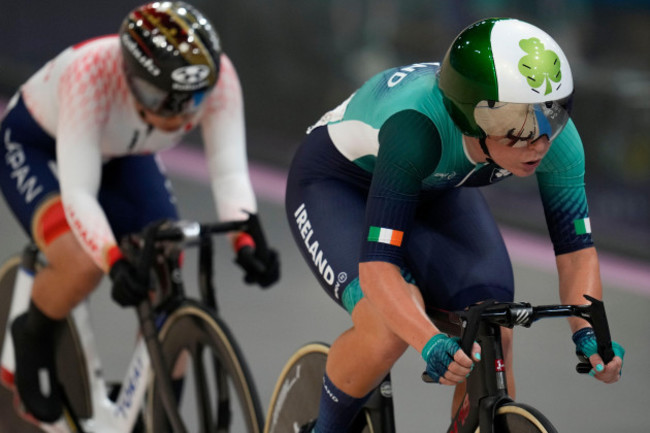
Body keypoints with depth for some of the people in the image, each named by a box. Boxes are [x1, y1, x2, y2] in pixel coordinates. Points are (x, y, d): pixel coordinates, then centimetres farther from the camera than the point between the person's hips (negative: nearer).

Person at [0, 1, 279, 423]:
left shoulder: (217, 77, -31)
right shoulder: (91, 75, -43)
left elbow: (230, 171, -33)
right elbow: (78, 192, -45)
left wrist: (247, 243, -50)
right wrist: (116, 263, -59)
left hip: (125, 158, 5)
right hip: (37, 147, -4)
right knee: (83, 265, -31)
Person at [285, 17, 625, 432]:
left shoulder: (556, 138, -28)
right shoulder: (417, 128, -44)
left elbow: (576, 249, -18)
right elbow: (377, 265, -47)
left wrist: (589, 333, -36)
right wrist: (432, 344, -62)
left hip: (435, 193, 5)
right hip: (336, 186, -5)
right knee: (388, 325, -29)